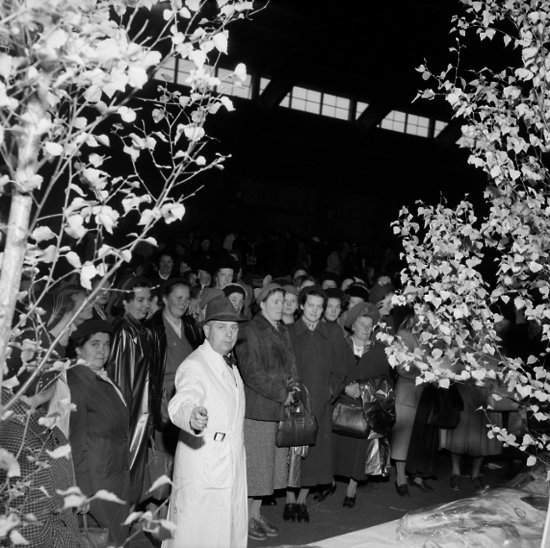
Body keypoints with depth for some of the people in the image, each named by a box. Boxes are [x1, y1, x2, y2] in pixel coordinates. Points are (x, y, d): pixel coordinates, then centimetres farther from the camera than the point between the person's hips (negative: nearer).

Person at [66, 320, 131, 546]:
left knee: (119, 537, 13)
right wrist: (85, 491, -15)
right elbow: (77, 437, -15)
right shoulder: (76, 380, -14)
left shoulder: (104, 380, 10)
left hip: (118, 475, 8)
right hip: (97, 476, -8)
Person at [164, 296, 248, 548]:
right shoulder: (195, 365, -17)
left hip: (231, 467, 9)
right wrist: (192, 416, -57)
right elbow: (181, 402, -36)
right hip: (202, 469, -9)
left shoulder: (228, 364, 12)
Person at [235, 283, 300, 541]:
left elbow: (290, 366, 18)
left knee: (269, 464, 11)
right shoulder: (249, 331, -9)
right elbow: (252, 373, -14)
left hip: (279, 408, 7)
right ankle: (245, 517, 11)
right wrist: (282, 394, -13)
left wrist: (293, 385, -3)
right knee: (253, 464, -1)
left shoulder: (282, 332, 15)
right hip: (256, 409, -7)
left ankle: (256, 514, 22)